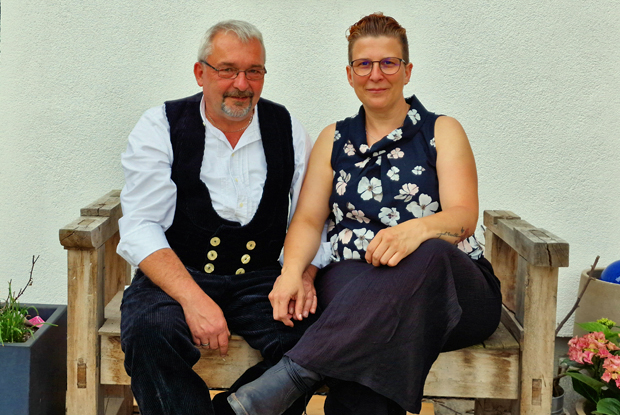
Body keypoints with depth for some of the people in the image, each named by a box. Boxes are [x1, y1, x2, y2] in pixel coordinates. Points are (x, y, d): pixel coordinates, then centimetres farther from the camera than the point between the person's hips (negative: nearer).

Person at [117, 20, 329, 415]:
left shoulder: (287, 129, 9)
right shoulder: (161, 127, 1)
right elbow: (140, 227, -7)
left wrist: (302, 276, -13)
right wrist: (192, 297, -22)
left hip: (260, 280, 2)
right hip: (174, 277, -2)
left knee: (309, 332, -27)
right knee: (151, 331, -33)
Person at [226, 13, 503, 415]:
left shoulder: (442, 132, 11)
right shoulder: (334, 140, 20)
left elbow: (464, 215, -4)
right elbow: (308, 219, 10)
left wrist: (417, 230, -29)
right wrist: (292, 271, -13)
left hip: (449, 284, 0)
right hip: (353, 281, 1)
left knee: (429, 254, -39)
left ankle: (293, 373, -45)